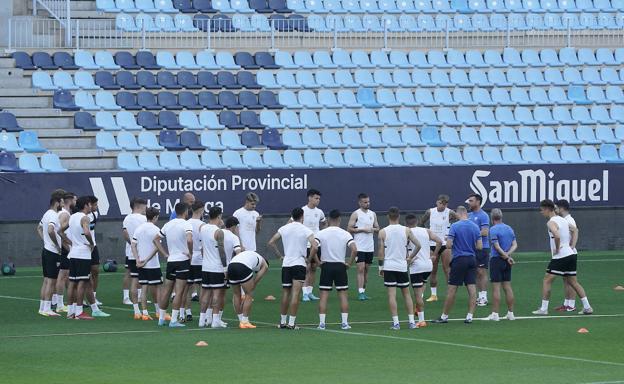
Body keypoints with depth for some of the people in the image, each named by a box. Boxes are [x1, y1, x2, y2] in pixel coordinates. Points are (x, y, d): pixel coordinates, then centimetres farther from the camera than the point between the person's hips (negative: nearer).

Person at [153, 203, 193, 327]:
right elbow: (189, 240, -28)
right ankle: (174, 320, -8)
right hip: (183, 261, -6)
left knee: (166, 290, 13)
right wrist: (190, 253, -12)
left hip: (170, 261, 6)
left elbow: (155, 239, 13)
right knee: (179, 292, -5)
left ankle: (161, 318, 19)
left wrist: (165, 254, 12)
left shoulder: (168, 224, 9)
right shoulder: (186, 225, -11)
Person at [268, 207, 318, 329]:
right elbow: (314, 246, -18)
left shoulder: (284, 229, 6)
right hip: (299, 264, -4)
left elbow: (271, 242, 7)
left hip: (286, 264, 4)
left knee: (286, 294, 14)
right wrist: (309, 259, -3)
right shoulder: (306, 230, -7)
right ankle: (291, 323, -10)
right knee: (295, 294, -6)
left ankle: (283, 322, 20)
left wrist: (280, 255, 11)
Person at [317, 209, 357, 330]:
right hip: (340, 266, 0)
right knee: (343, 295, 7)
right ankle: (344, 323, 3)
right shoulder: (345, 234, -4)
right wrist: (349, 263, -2)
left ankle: (322, 323, 0)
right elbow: (354, 250, -14)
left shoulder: (321, 233, -3)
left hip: (326, 266, 0)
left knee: (324, 295, 4)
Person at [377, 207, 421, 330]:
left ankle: (395, 322, -7)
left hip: (389, 266, -2)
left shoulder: (383, 232, -4)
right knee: (406, 293, 12)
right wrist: (410, 257, 12)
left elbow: (381, 252, -5)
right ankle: (412, 322, 8)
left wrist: (381, 267, 4)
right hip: (402, 266, 2)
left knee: (392, 294, -2)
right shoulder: (406, 230, 0)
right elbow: (418, 245, -1)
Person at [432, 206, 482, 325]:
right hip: (472, 260, 4)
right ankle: (470, 316, 0)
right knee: (472, 288, 2)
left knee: (452, 289, 2)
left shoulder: (455, 226, -9)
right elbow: (480, 246, 3)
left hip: (459, 260, -4)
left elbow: (448, 245, -14)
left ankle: (444, 316, 9)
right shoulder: (475, 227, 3)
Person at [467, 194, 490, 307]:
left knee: (482, 272, -6)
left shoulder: (483, 216, -10)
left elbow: (485, 232, -18)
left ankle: (484, 297, -4)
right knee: (476, 273, 9)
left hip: (482, 248, -8)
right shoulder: (469, 215, 13)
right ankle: (480, 296, 14)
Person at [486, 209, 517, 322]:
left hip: (497, 260, -6)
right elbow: (515, 245, 6)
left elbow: (497, 247, -17)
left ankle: (495, 314, -4)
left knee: (496, 288, -4)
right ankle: (510, 313, 11)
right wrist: (508, 254, -6)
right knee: (507, 287, 9)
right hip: (506, 262, 6)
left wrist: (506, 257, -11)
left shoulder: (493, 230, -11)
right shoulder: (509, 229, 10)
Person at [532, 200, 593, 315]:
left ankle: (543, 308, -1)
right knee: (573, 282, 13)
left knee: (547, 280, 0)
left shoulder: (551, 222, -13)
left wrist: (557, 249, -16)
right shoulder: (562, 220, 14)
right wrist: (572, 246, 19)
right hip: (571, 254, 8)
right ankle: (587, 307, 11)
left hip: (560, 256, -8)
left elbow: (557, 236, -32)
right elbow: (575, 230, 27)